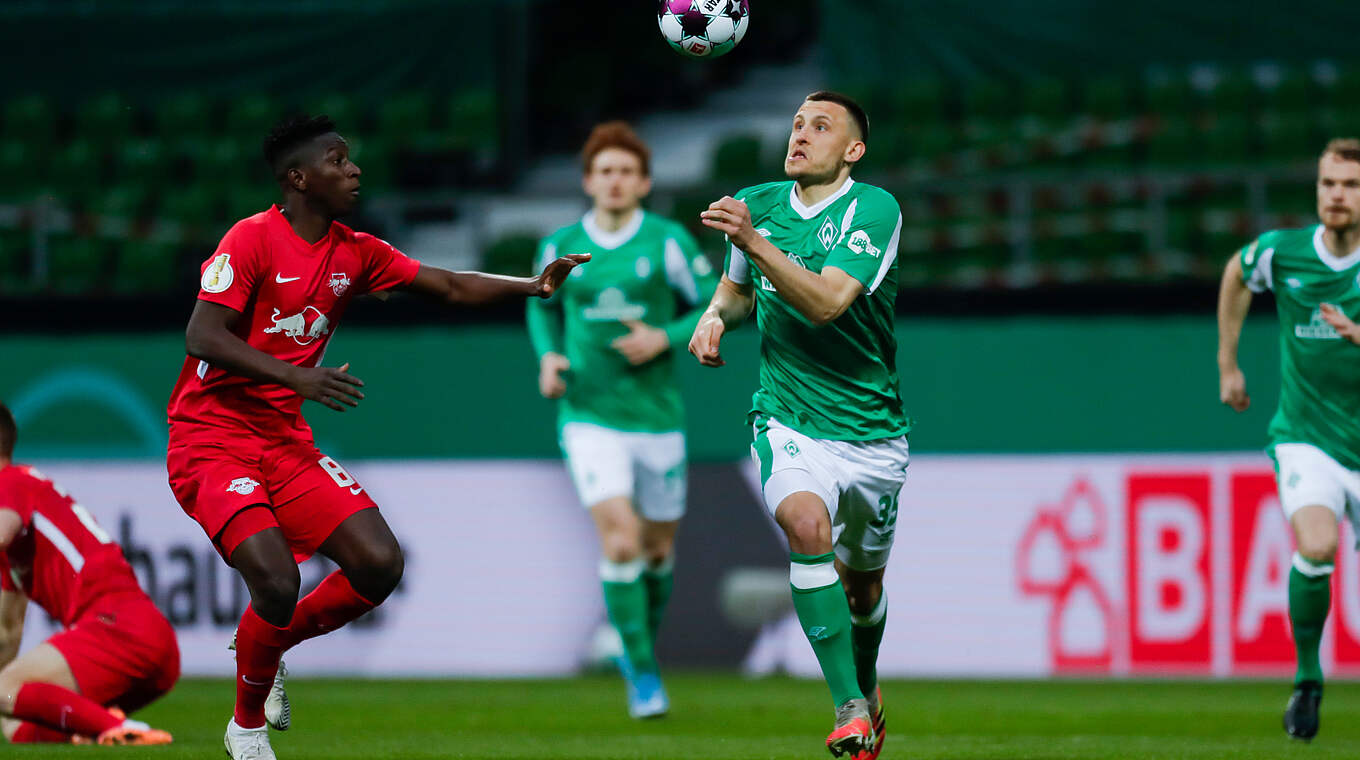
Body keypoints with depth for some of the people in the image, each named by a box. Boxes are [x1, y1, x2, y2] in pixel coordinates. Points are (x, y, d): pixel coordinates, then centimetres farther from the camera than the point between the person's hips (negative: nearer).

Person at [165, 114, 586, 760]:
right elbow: (202, 337, -21)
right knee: (276, 580, -24)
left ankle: (267, 645, 18)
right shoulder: (253, 239, -12)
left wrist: (534, 285, -4)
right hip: (211, 437, -7)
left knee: (379, 565, -7)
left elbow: (451, 288, 12)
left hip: (286, 442, 7)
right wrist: (295, 376, -30)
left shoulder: (355, 253, 8)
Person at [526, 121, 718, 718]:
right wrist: (548, 357, 0)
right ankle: (643, 672, -5)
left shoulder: (669, 243, -5)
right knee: (621, 540, -17)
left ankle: (641, 639, 43)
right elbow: (543, 305, 18)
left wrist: (665, 338, -16)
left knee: (658, 550, 13)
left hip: (656, 416, 1)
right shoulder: (560, 247, 0)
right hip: (589, 417, -1)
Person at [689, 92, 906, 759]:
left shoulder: (874, 209, -12)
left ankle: (867, 683, 49)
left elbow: (827, 301, -25)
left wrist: (752, 240, -33)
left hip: (872, 429, -1)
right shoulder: (758, 203, 4)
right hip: (788, 422, 1)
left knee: (863, 585, 15)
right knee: (807, 524, -31)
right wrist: (716, 317, 1)